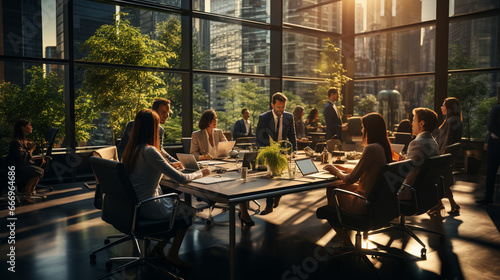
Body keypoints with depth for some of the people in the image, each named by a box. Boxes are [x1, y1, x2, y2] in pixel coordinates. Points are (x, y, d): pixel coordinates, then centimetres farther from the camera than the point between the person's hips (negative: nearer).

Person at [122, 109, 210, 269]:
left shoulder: (130, 149, 3)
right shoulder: (149, 151, -22)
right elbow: (181, 179, -20)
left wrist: (169, 166, 23)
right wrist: (201, 173, -3)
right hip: (148, 207, -8)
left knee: (177, 205, 24)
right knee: (189, 211, 13)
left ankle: (159, 248, 24)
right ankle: (172, 255, 21)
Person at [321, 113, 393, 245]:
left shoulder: (371, 149, -24)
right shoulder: (384, 147, 4)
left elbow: (350, 180, -19)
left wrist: (336, 171, 0)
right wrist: (343, 168, 16)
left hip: (366, 204, -9)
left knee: (331, 190, 11)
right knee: (340, 186, 23)